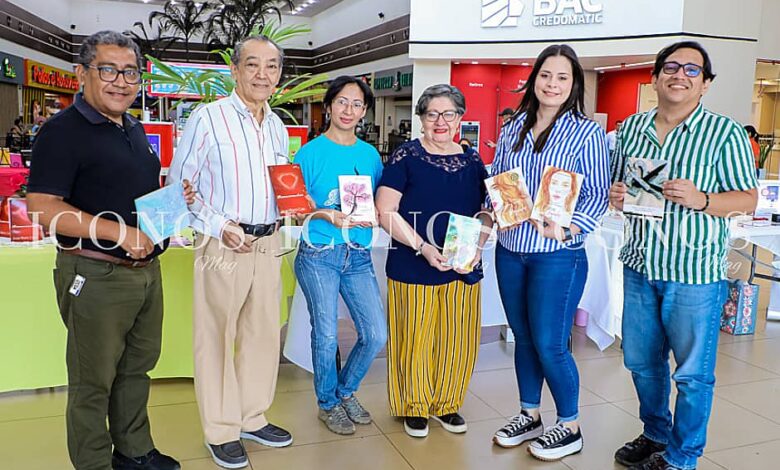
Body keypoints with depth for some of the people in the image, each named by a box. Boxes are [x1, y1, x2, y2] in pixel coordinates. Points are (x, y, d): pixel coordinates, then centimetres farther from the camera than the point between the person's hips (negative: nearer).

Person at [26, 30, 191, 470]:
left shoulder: (135, 130, 13)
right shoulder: (63, 130, -11)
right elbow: (43, 206, -18)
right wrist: (121, 232, -24)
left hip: (147, 269, 8)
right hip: (97, 276, -8)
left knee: (137, 368, 19)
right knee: (94, 381, 6)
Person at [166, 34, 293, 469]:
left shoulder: (278, 127, 13)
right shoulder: (208, 118, -7)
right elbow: (179, 184, -7)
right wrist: (220, 227, -15)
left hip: (268, 244, 6)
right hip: (223, 246, -6)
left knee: (264, 333, 13)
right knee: (217, 338, 2)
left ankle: (253, 417, 29)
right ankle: (221, 431, 18)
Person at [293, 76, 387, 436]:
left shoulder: (370, 154, 10)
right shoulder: (311, 152, -2)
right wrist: (327, 215, -19)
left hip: (358, 256, 4)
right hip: (318, 255, -4)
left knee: (376, 334, 1)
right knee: (326, 335, 3)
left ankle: (346, 391, 28)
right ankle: (328, 403, 28)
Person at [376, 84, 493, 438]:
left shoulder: (472, 161, 8)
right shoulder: (406, 156, -5)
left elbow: (486, 212, 14)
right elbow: (385, 211, -11)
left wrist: (477, 245, -5)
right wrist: (423, 247, -19)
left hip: (463, 269, 4)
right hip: (413, 270, -4)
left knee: (456, 340, 11)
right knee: (415, 339, 5)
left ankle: (447, 404, 31)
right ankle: (414, 406, 26)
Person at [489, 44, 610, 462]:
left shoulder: (586, 133, -5)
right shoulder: (513, 128, 8)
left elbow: (597, 195, -7)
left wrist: (568, 228, -22)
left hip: (557, 256, -5)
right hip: (509, 251, 5)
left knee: (549, 345, 1)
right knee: (523, 338, 15)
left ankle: (569, 428, 22)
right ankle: (529, 416, 33)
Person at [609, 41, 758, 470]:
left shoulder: (725, 134, -6)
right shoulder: (631, 128, 7)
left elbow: (747, 200, -5)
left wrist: (700, 200, -23)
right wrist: (616, 196, -6)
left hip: (696, 272, -4)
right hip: (639, 266, 5)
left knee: (693, 373, 7)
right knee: (641, 361, 17)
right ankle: (655, 434, 40)